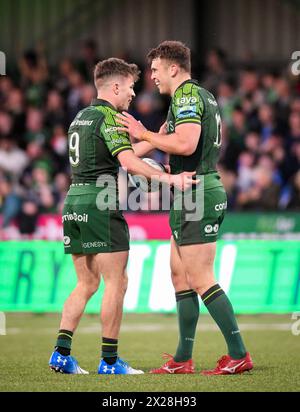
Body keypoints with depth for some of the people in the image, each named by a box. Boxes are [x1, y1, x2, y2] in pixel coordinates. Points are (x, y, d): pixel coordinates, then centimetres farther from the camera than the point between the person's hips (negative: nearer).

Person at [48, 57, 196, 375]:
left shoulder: (80, 117, 18)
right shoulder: (109, 117, -10)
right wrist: (169, 178, -24)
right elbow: (129, 162, -23)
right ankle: (109, 361, -4)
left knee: (86, 284, 13)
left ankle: (61, 354, 3)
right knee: (116, 283, -3)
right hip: (100, 203, -9)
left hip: (74, 201, 9)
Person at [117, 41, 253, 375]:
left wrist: (144, 134, -15)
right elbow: (161, 138, 29)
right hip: (203, 193, 10)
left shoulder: (186, 95, -12)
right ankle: (183, 359, 14)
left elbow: (186, 144, -26)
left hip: (196, 195, -10)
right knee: (180, 276, 12)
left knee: (201, 280, -9)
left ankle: (239, 355, -10)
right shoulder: (203, 96, 19)